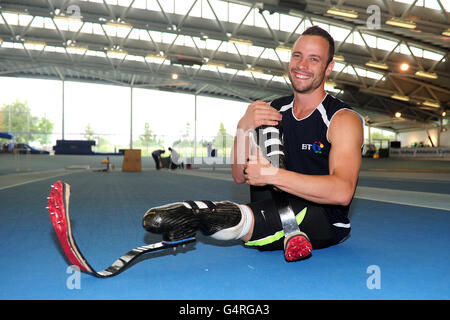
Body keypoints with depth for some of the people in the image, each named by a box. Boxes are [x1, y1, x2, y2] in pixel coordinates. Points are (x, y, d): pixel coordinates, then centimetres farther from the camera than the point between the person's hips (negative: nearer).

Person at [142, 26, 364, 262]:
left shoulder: (344, 119, -10)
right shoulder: (276, 111, 5)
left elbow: (342, 193, -27)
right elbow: (240, 176, -2)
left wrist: (273, 175, -33)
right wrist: (244, 127, -20)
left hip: (326, 223, -5)